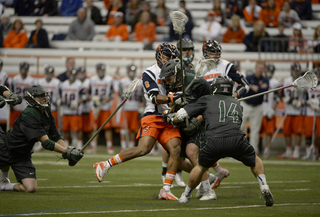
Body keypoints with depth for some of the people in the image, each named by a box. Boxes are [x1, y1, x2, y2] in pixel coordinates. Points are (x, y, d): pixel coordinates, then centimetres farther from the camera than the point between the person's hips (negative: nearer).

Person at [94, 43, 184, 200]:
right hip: (153, 117, -6)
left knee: (175, 150, -15)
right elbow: (155, 97, -14)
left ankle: (165, 190, -12)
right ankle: (104, 165, -13)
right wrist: (172, 99, -26)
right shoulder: (149, 74, -1)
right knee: (143, 149, -24)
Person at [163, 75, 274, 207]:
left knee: (201, 166, 25)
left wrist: (173, 122, 46)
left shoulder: (207, 100, 23)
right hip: (237, 140, 1)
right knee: (255, 161, 28)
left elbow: (180, 115, 23)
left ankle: (186, 195, 37)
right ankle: (263, 186, 10)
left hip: (215, 142, -1)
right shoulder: (237, 104, 32)